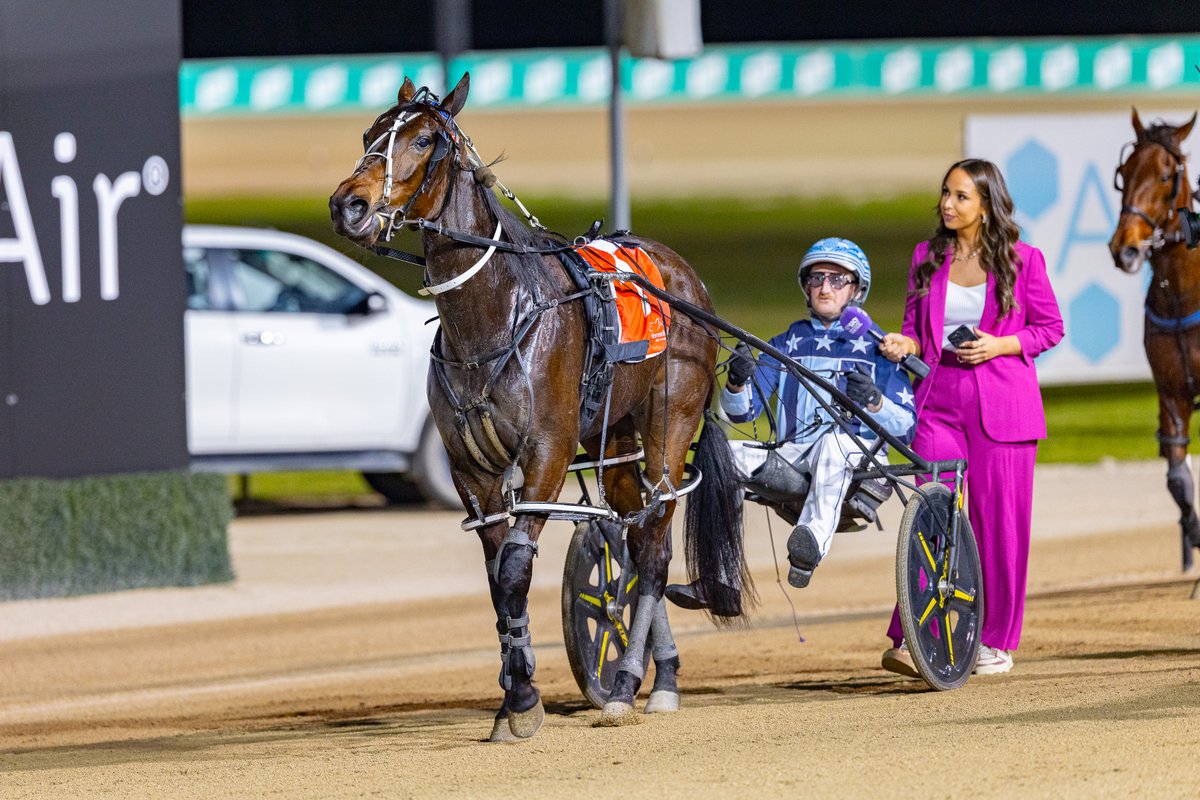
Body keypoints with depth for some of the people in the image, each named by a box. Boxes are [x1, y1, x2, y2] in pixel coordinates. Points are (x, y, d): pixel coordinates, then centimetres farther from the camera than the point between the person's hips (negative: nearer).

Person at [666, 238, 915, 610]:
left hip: (857, 465, -4)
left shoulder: (874, 348, 9)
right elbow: (741, 411, 10)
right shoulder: (787, 344, 19)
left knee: (832, 442, -38)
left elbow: (906, 427, 1)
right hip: (792, 460, 4)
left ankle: (814, 541, -59)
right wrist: (737, 384, -13)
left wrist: (874, 402, -19)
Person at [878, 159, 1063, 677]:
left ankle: (995, 641, 13)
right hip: (938, 399, 2)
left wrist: (999, 345, -11)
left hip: (1001, 404, -2)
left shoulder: (1021, 261, 0)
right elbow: (915, 324, 15)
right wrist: (904, 344, -8)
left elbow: (1050, 327, 4)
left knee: (999, 521, 2)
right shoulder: (928, 258, 9)